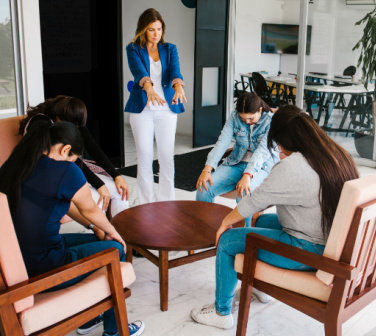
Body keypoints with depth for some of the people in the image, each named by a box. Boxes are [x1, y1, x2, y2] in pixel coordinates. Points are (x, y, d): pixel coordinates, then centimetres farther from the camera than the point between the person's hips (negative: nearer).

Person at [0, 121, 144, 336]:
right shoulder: (66, 171, -20)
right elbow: (89, 210, -2)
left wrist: (99, 228, 25)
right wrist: (111, 231, 19)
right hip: (43, 273, -8)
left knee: (93, 241, 26)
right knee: (115, 249, 13)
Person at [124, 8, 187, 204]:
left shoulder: (170, 49, 9)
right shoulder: (133, 49, 2)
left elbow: (175, 70, -10)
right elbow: (138, 71, -18)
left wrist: (178, 86, -34)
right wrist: (149, 89, -39)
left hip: (167, 108, 2)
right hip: (142, 109, -2)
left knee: (167, 158, 3)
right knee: (144, 158, 2)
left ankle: (166, 203, 17)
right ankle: (146, 204, 13)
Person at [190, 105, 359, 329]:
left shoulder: (291, 168, -25)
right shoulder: (339, 156, 0)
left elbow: (254, 201, -13)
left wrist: (225, 222, 3)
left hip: (309, 252, -9)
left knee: (227, 241, 3)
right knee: (263, 220, 29)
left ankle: (222, 313, 19)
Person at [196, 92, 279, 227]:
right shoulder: (234, 117, 1)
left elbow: (262, 150, -26)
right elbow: (222, 142, -9)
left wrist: (247, 175, -41)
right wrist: (207, 169, -24)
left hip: (262, 167, -4)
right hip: (236, 164, 5)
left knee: (244, 194, -37)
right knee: (203, 188, -18)